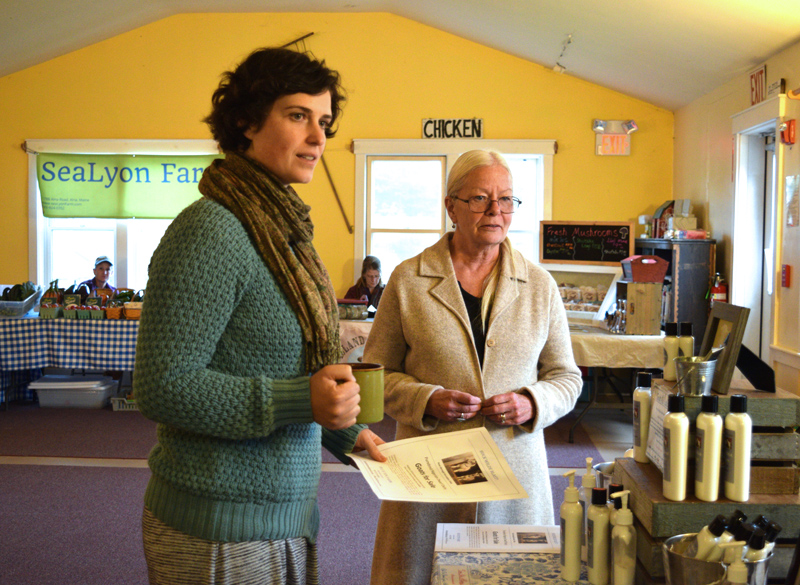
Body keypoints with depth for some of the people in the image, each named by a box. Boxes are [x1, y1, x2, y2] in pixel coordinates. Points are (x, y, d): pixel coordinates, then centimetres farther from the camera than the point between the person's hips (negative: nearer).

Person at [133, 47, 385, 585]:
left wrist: (343, 433, 10)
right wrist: (301, 400, -26)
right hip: (221, 530, -8)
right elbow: (162, 387, -22)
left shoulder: (280, 227, 8)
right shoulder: (211, 229, -19)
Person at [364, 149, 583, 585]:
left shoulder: (540, 285, 6)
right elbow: (377, 372, 4)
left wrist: (532, 403, -9)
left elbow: (566, 377, 12)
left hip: (515, 469, 2)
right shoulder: (408, 280, 1)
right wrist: (426, 400, -13)